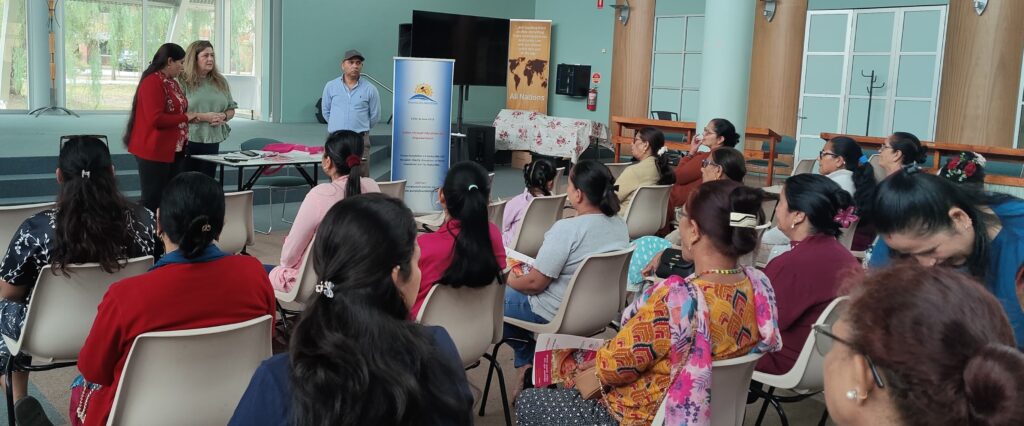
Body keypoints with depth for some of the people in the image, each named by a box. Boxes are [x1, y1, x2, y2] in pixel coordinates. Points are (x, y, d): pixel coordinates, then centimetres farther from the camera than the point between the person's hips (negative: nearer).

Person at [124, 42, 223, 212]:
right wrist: (187, 117, -15)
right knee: (153, 201, -4)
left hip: (174, 151, 9)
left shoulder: (172, 82, 13)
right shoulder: (152, 83, -15)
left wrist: (201, 116, 12)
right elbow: (156, 119, -23)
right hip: (155, 152, -9)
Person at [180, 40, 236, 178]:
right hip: (188, 141, -5)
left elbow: (231, 110, 19)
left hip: (212, 141, 5)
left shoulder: (220, 82, 12)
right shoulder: (183, 82, -5)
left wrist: (223, 116, -4)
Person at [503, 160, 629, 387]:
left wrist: (508, 281, -3)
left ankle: (527, 362, 23)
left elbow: (535, 283, -23)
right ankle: (529, 363, 28)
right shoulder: (620, 225, -5)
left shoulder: (567, 228, -29)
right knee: (514, 289, 27)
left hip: (558, 314, -8)